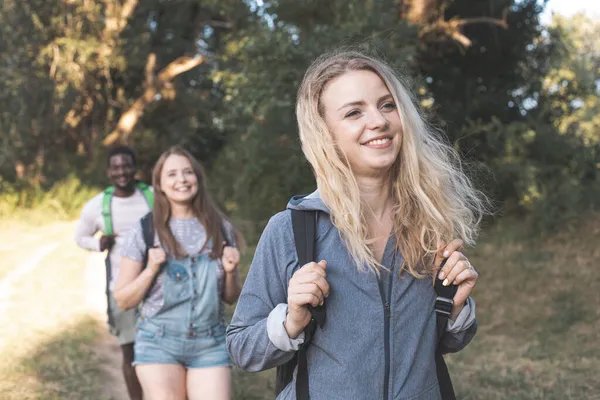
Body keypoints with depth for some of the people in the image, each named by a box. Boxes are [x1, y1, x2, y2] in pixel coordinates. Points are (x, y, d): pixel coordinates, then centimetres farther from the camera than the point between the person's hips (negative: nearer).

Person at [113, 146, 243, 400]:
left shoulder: (220, 229, 4)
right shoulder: (145, 231, -2)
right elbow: (123, 300, 1)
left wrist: (231, 271, -7)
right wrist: (151, 269, -14)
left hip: (211, 345, 1)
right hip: (159, 343, -1)